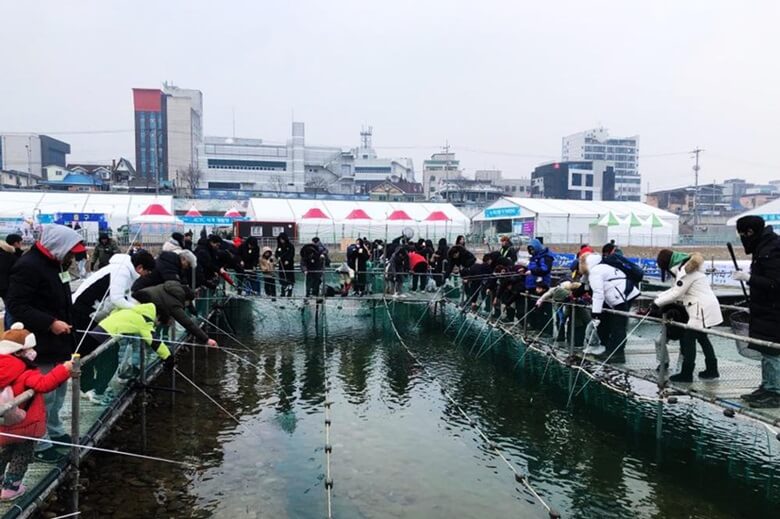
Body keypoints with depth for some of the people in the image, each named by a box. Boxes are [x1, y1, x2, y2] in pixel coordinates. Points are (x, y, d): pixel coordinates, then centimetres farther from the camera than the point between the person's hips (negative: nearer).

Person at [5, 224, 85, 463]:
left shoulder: (54, 264, 11)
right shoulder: (28, 266, -18)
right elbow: (17, 306, -22)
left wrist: (68, 320, 12)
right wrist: (50, 323, -27)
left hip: (58, 343, 10)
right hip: (41, 346, -10)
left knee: (58, 390, 21)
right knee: (43, 394, 0)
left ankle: (54, 430, 36)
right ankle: (39, 444, 13)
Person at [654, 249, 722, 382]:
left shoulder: (685, 272, -18)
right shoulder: (687, 268, 13)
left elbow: (676, 294, -18)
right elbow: (675, 289, 15)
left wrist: (657, 303, -9)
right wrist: (658, 297, 6)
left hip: (702, 310, -10)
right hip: (706, 309, 10)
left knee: (688, 339, -4)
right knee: (702, 337, 20)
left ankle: (686, 374, 1)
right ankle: (712, 370, 29)